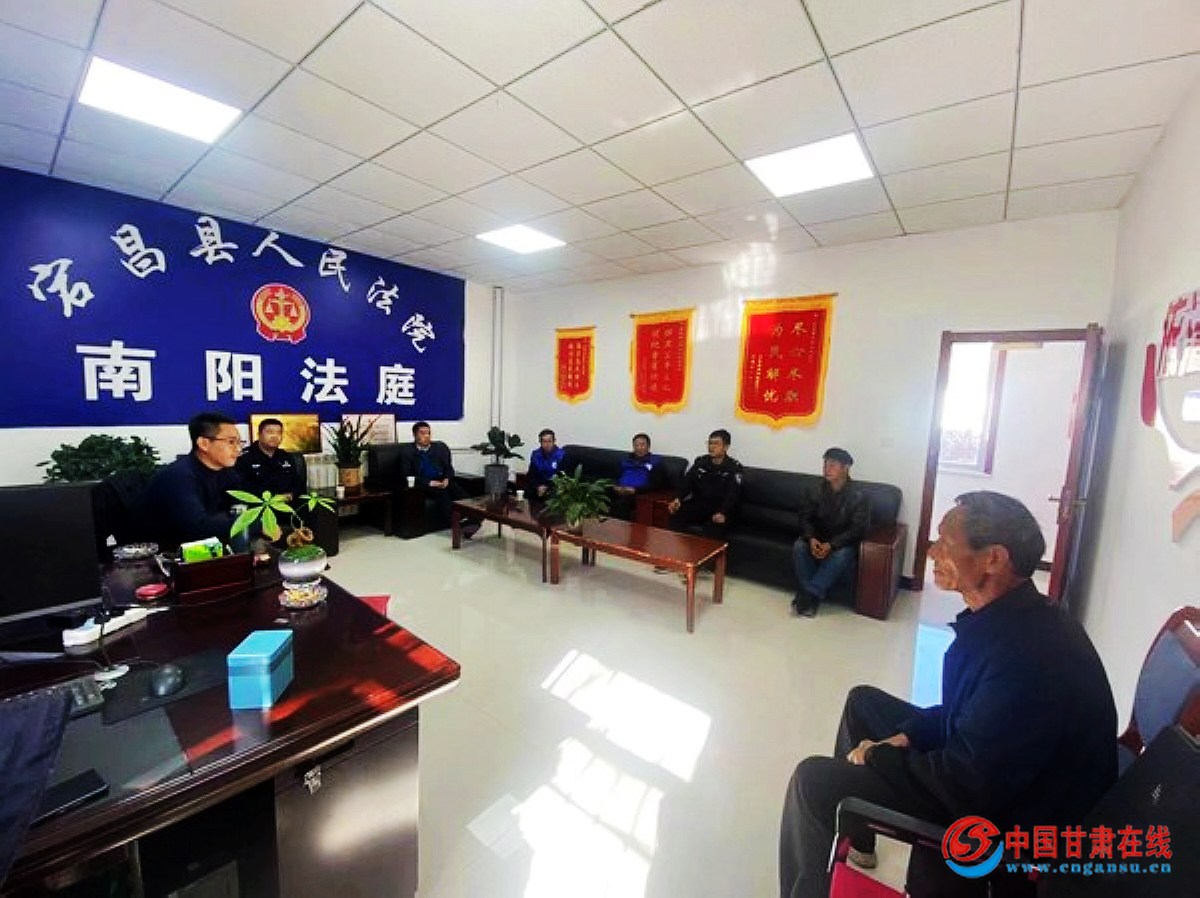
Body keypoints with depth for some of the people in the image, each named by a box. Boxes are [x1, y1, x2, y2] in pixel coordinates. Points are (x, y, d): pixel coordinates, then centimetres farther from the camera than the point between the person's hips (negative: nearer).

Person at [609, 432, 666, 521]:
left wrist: (635, 490, -11)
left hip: (638, 493, -4)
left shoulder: (655, 461, 12)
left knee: (620, 504, -36)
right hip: (619, 491, 4)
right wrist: (615, 486, 0)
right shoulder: (626, 459, 27)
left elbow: (657, 484, 2)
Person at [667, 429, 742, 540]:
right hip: (698, 504, 4)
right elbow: (687, 482, 5)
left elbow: (732, 494, -13)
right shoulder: (700, 461, 11)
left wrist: (722, 513, -31)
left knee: (716, 524, -35)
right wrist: (678, 499, -16)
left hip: (719, 509, -3)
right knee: (676, 514, -23)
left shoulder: (733, 467, -2)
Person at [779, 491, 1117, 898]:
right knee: (862, 702, 18)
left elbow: (967, 784, -30)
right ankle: (853, 836, 34)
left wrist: (879, 756, -14)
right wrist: (905, 737, -1)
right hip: (992, 763, 9)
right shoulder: (1005, 616, -3)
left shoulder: (1026, 654, -34)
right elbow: (964, 709, 10)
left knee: (815, 779, -13)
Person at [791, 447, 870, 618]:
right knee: (799, 547, -25)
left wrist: (832, 545, -28)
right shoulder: (816, 490, -5)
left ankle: (807, 596, -28)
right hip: (818, 538, 3)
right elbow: (805, 517, -2)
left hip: (844, 542, -3)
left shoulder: (857, 496, -15)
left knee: (841, 555, -35)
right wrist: (811, 538, -21)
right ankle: (810, 597, -21)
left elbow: (859, 528, -17)